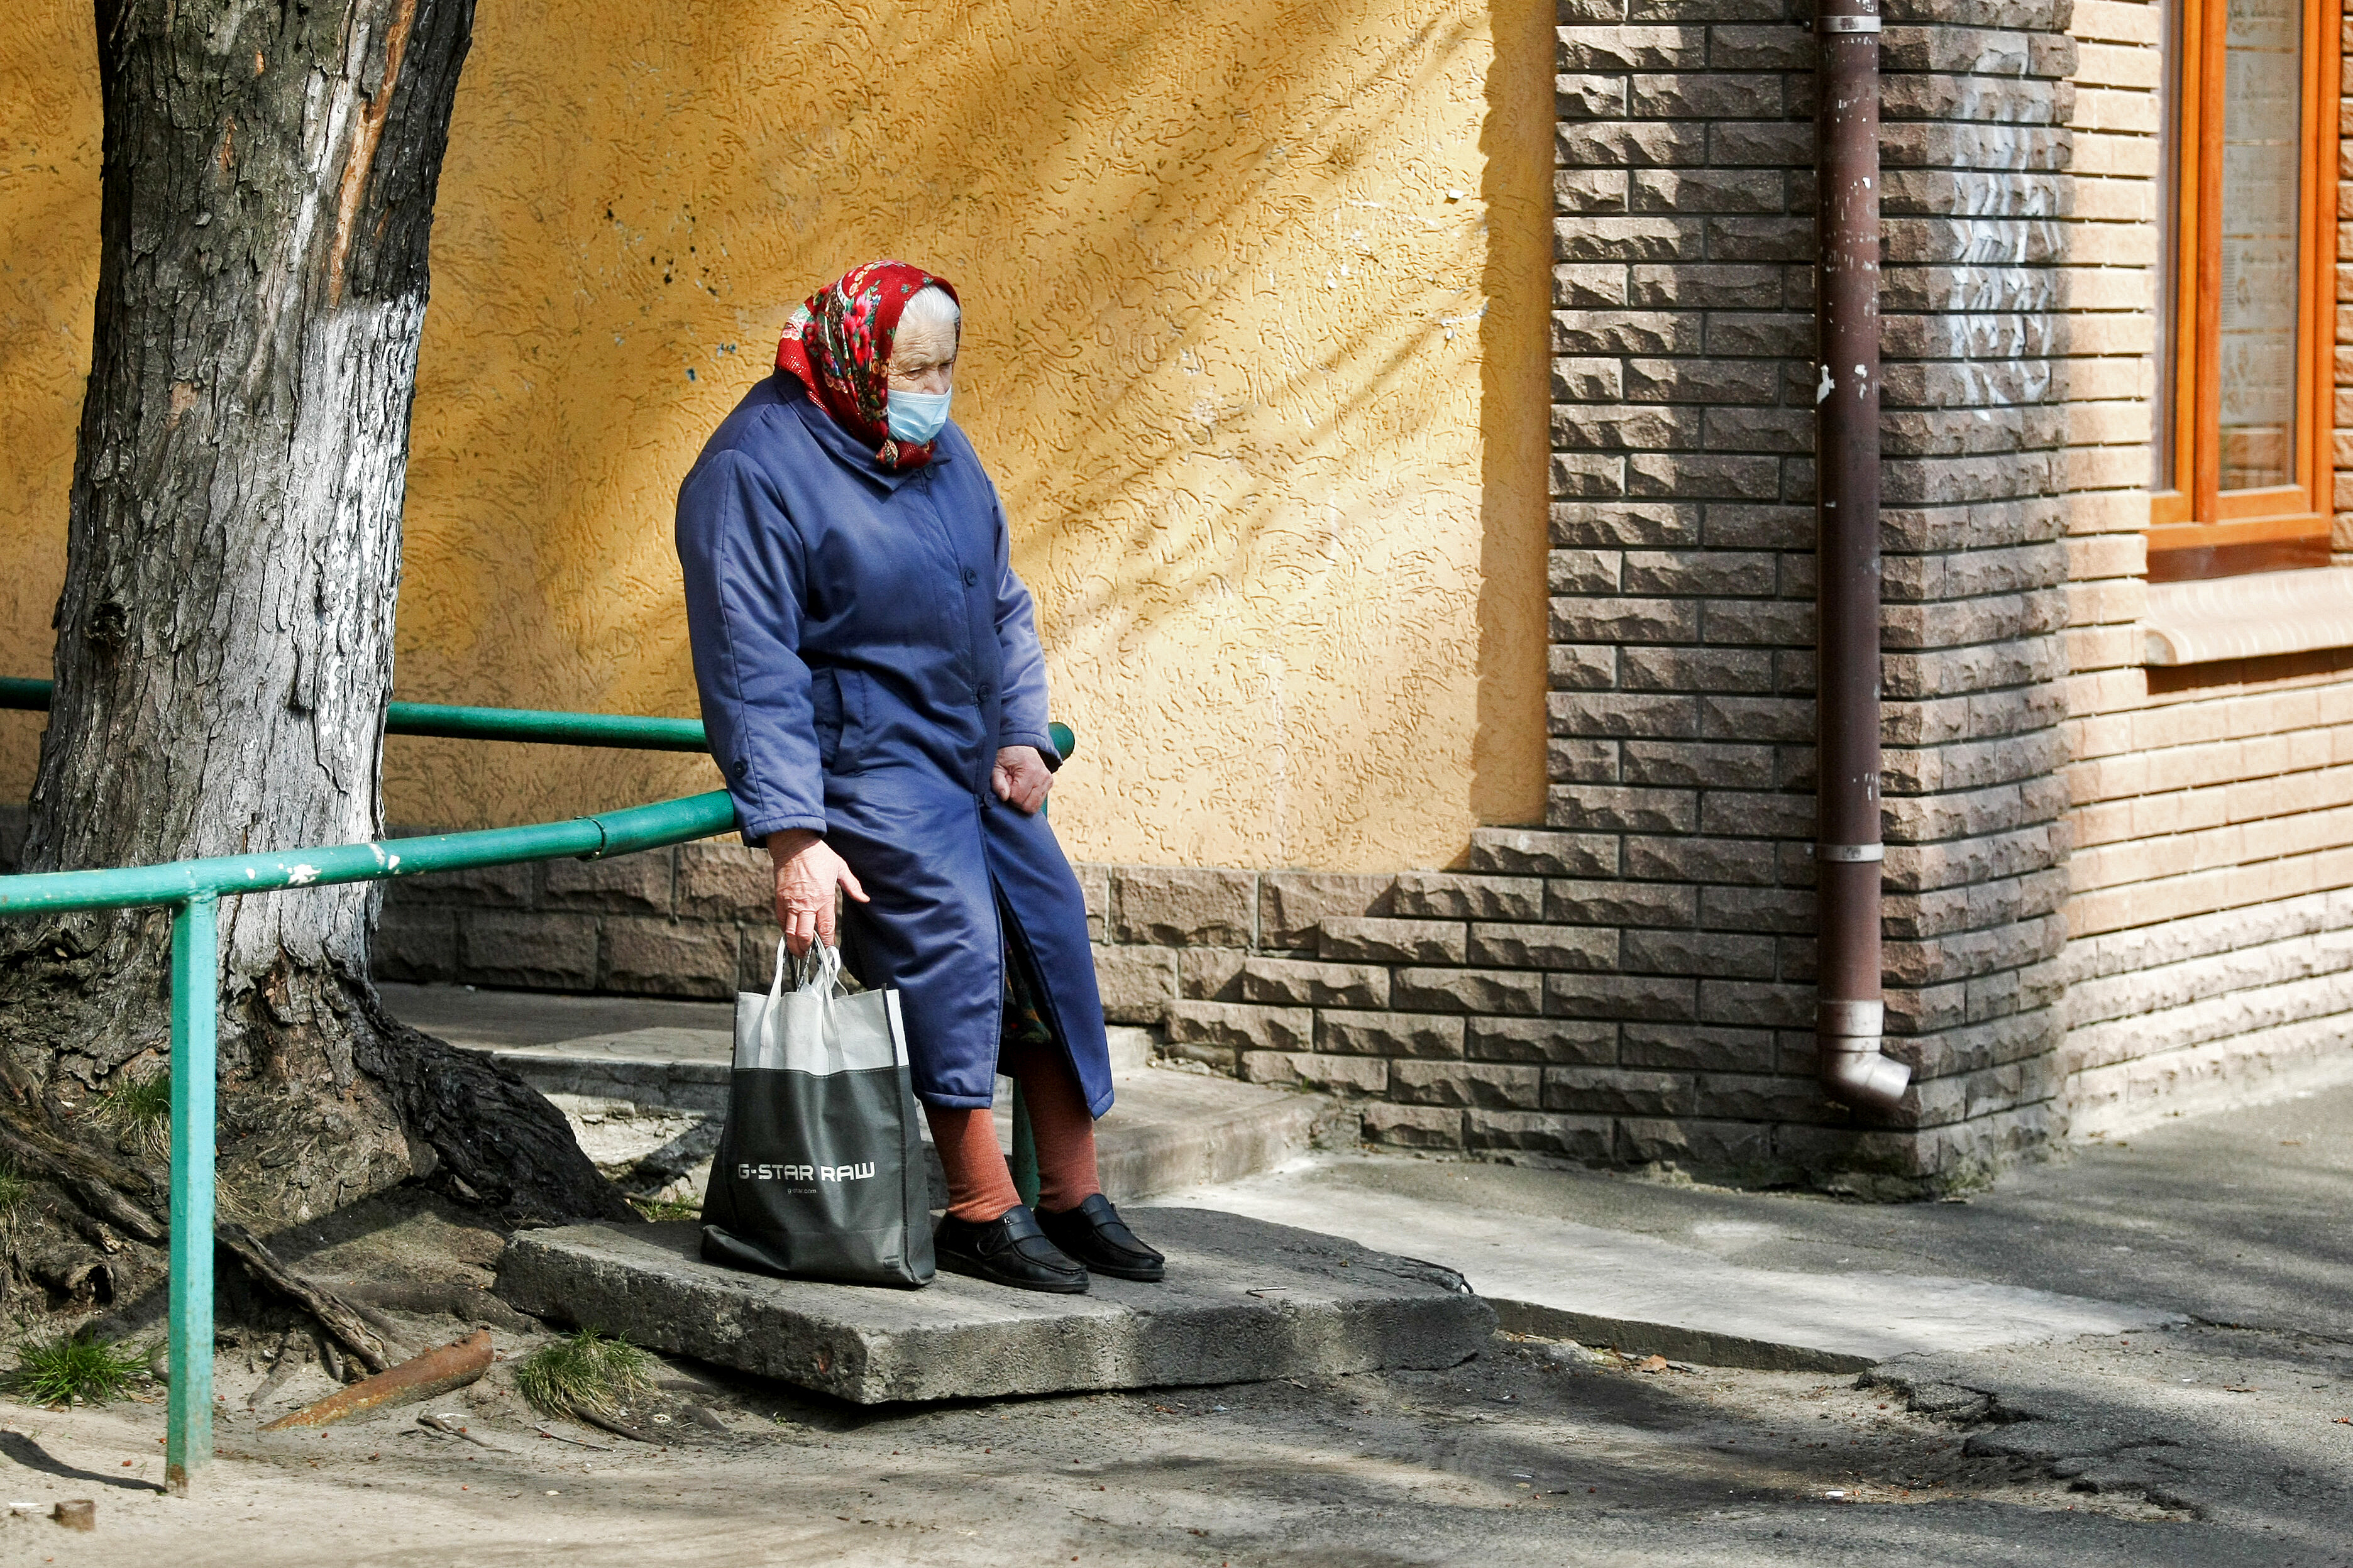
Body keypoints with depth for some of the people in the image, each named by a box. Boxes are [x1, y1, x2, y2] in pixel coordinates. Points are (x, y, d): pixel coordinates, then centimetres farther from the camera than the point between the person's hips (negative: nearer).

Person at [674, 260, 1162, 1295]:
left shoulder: (941, 451, 11)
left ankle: (1072, 1198, 12)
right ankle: (982, 1216, -18)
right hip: (864, 764, -8)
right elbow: (753, 667, -20)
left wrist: (1022, 735, 5)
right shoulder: (757, 471, -15)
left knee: (1053, 933, 2)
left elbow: (1003, 606, 21)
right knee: (951, 943, -22)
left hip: (973, 758, 8)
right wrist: (793, 834, -26)